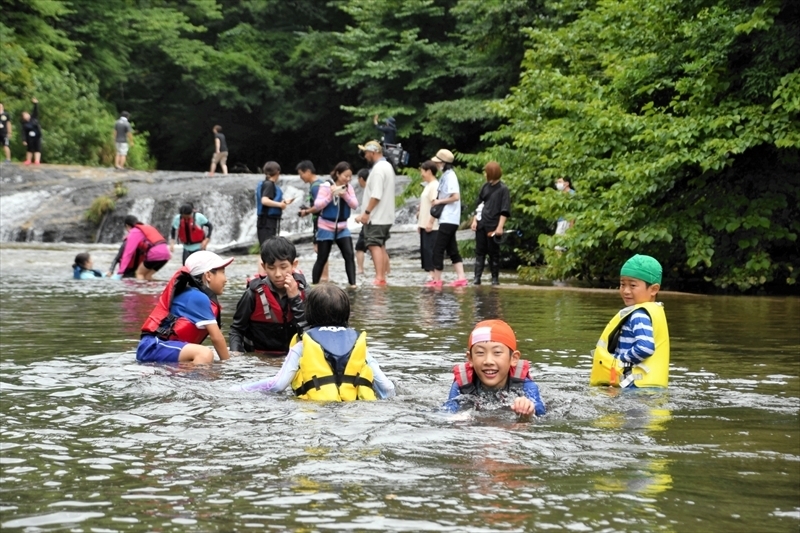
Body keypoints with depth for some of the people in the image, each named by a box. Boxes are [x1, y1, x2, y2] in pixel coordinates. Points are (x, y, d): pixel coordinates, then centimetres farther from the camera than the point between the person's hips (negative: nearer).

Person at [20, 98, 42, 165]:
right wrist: (24, 140, -14)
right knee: (29, 149, 8)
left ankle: (37, 161, -13)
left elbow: (36, 111, -9)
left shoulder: (34, 118, 1)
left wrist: (35, 104, -22)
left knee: (37, 149, -6)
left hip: (37, 136, 0)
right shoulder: (24, 124, -2)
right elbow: (23, 132, -6)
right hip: (29, 138, 0)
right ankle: (28, 160, 19)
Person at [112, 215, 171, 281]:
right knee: (147, 275, 18)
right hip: (165, 253, 7)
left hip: (155, 254, -7)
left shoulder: (134, 232, 5)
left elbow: (128, 253, -1)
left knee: (139, 273, 10)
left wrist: (120, 271, -1)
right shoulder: (147, 227, 29)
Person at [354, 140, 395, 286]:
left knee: (374, 245, -12)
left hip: (376, 217, -10)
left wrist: (367, 212, -21)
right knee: (381, 246, 13)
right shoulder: (387, 166, 16)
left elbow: (376, 195, -23)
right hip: (386, 216, 10)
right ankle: (383, 277, 14)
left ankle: (379, 277, -19)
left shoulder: (378, 169, -16)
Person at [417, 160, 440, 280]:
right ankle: (432, 275, 10)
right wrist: (420, 222, 18)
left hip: (431, 226, -10)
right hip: (425, 225, 10)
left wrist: (430, 223, -21)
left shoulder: (435, 185, -12)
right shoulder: (428, 186, 18)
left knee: (430, 250, -9)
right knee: (425, 250, 8)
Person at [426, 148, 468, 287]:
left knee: (438, 249, -7)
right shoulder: (445, 176, 15)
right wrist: (437, 201, 5)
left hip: (448, 219, -10)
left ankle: (436, 279, -4)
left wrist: (439, 201, -14)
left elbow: (455, 196, -23)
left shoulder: (450, 176, -14)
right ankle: (461, 277, 7)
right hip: (446, 219, 10)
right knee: (452, 250, 9)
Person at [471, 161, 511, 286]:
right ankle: (477, 277, 2)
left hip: (493, 226, -5)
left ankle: (495, 278, 9)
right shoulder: (485, 187, 12)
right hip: (481, 224, 5)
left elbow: (505, 211, -9)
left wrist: (500, 226, -15)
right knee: (480, 251, 3)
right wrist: (474, 220, 8)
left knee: (494, 252, 2)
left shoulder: (503, 189, -6)